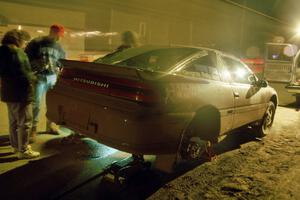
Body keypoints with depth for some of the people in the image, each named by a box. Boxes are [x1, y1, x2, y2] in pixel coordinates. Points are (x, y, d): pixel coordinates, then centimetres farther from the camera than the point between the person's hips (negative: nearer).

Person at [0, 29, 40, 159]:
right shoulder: (16, 52, -19)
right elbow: (23, 75, -24)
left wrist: (29, 75, 12)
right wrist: (33, 77, -4)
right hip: (20, 93, -10)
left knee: (14, 121, 20)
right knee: (24, 123, -1)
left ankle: (16, 145, 33)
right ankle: (23, 150, 6)